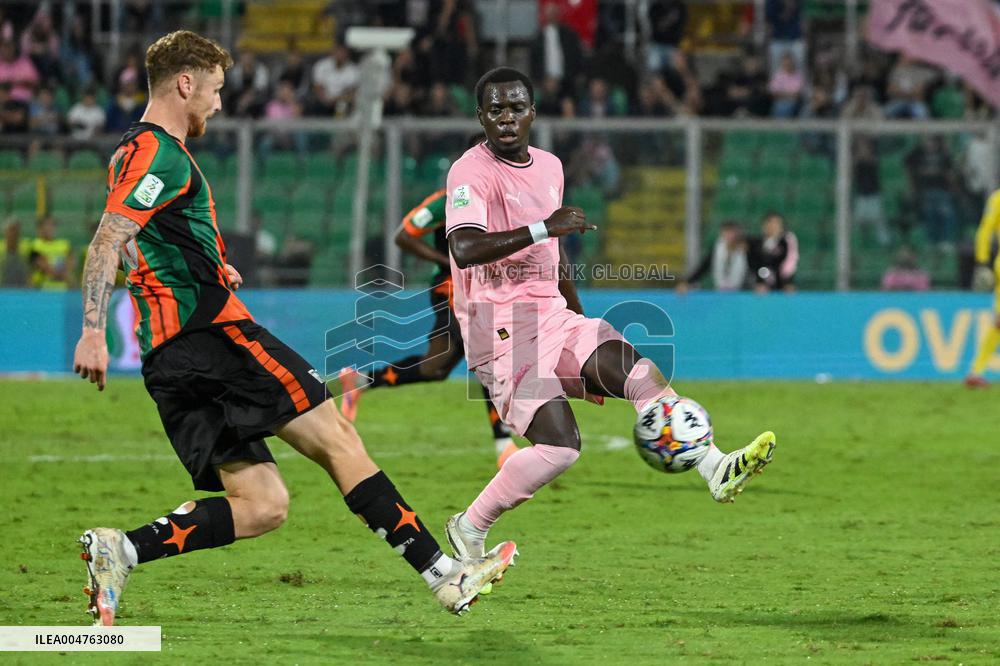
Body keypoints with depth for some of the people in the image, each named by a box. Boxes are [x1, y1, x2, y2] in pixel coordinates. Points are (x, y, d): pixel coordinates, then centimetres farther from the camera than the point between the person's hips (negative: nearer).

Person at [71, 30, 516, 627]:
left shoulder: (133, 154, 22)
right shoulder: (162, 155, -8)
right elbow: (108, 241, -20)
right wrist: (94, 333, -28)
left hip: (170, 361, 10)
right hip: (214, 332, -10)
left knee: (262, 505, 3)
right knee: (338, 437, -5)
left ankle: (120, 551, -11)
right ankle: (444, 575, -7)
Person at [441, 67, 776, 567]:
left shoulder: (549, 166, 15)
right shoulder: (471, 173, -10)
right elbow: (464, 249, -28)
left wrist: (581, 322, 32)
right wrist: (543, 228, -31)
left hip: (552, 318, 7)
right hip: (500, 329, -7)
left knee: (635, 370, -17)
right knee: (559, 443, -19)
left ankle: (716, 469, -25)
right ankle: (469, 528, -2)